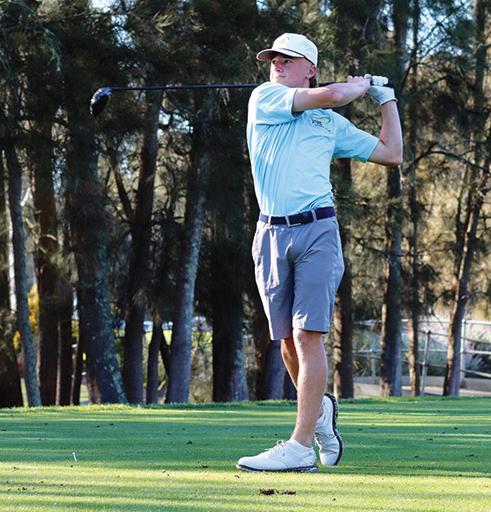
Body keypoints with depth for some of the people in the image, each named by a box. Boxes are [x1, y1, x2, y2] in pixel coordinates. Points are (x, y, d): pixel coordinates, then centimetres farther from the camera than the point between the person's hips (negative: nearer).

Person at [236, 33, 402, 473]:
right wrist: (360, 84, 14)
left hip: (317, 230, -1)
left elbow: (391, 154, 24)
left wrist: (387, 99, 26)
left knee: (308, 334, -12)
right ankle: (320, 409, 32)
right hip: (272, 234, 1)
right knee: (287, 339, 5)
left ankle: (301, 445, -16)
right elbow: (330, 95, -4)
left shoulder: (332, 123, 18)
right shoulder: (264, 99, 9)